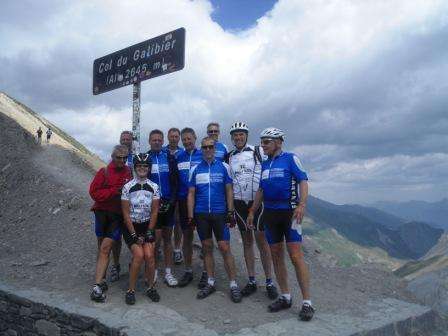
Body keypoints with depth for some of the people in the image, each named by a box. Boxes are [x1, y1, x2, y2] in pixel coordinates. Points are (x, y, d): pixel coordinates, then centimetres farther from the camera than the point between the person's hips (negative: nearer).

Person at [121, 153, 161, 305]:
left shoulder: (154, 187, -1)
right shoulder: (127, 187, -7)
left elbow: (154, 212, 0)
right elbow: (126, 213, -7)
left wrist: (149, 233, -7)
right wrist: (134, 235, -12)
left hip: (147, 225, 2)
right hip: (131, 226, -2)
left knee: (149, 255, -15)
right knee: (139, 255, -19)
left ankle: (151, 287, 6)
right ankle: (131, 290, -3)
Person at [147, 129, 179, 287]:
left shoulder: (170, 158, 6)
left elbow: (175, 181, 3)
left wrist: (171, 201, -8)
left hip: (168, 203, 2)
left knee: (167, 237, 8)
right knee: (157, 238, -7)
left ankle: (168, 273, 16)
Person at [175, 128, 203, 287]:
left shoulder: (203, 155, -2)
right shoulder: (178, 156, 8)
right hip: (183, 200, 3)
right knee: (187, 235, 10)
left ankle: (206, 271, 17)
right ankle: (188, 271, 22)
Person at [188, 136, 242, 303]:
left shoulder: (223, 167, 2)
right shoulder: (195, 169, 7)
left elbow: (229, 191, 2)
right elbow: (191, 194, 8)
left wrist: (230, 212, -5)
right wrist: (190, 216, 2)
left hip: (220, 214, -2)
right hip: (201, 214, 3)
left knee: (225, 248, -4)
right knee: (207, 248, 9)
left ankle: (233, 285, 5)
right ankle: (210, 283, 21)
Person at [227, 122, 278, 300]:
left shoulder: (259, 152, -1)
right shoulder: (229, 157, 9)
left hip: (258, 201, -3)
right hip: (239, 204, 3)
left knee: (262, 241, -2)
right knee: (247, 242, 10)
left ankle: (269, 282, 9)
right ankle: (251, 281, 19)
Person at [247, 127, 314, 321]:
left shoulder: (290, 158, -3)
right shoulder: (264, 164, 15)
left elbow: (303, 181, -10)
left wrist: (302, 205, -24)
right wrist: (252, 212, 17)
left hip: (289, 212, -6)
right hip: (270, 214, 7)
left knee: (296, 256, -9)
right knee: (276, 256, 8)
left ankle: (307, 303, -2)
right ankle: (285, 297, 19)